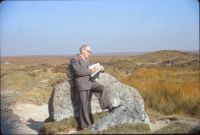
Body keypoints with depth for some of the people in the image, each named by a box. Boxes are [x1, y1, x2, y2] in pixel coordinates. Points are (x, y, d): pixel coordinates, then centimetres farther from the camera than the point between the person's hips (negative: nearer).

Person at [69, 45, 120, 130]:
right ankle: (84, 126, 2)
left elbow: (91, 70, 22)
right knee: (84, 105, -6)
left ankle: (110, 108, -21)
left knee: (102, 89, -17)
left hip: (90, 82, 7)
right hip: (81, 84, -7)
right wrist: (90, 71, -15)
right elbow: (78, 71, -21)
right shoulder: (74, 59, -8)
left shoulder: (87, 60, 18)